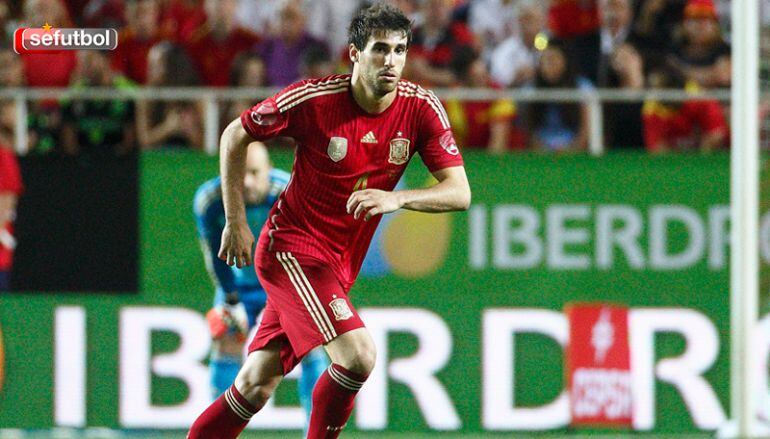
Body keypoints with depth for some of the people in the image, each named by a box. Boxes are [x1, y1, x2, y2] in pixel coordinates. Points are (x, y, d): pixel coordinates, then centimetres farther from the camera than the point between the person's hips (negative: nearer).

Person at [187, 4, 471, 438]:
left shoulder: (421, 108, -8)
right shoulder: (314, 99, -16)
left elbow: (459, 192, -13)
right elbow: (236, 135, -1)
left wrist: (396, 198, -31)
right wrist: (236, 222, -2)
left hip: (340, 264, 5)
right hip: (290, 245, -5)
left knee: (256, 387, 6)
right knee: (358, 354, -23)